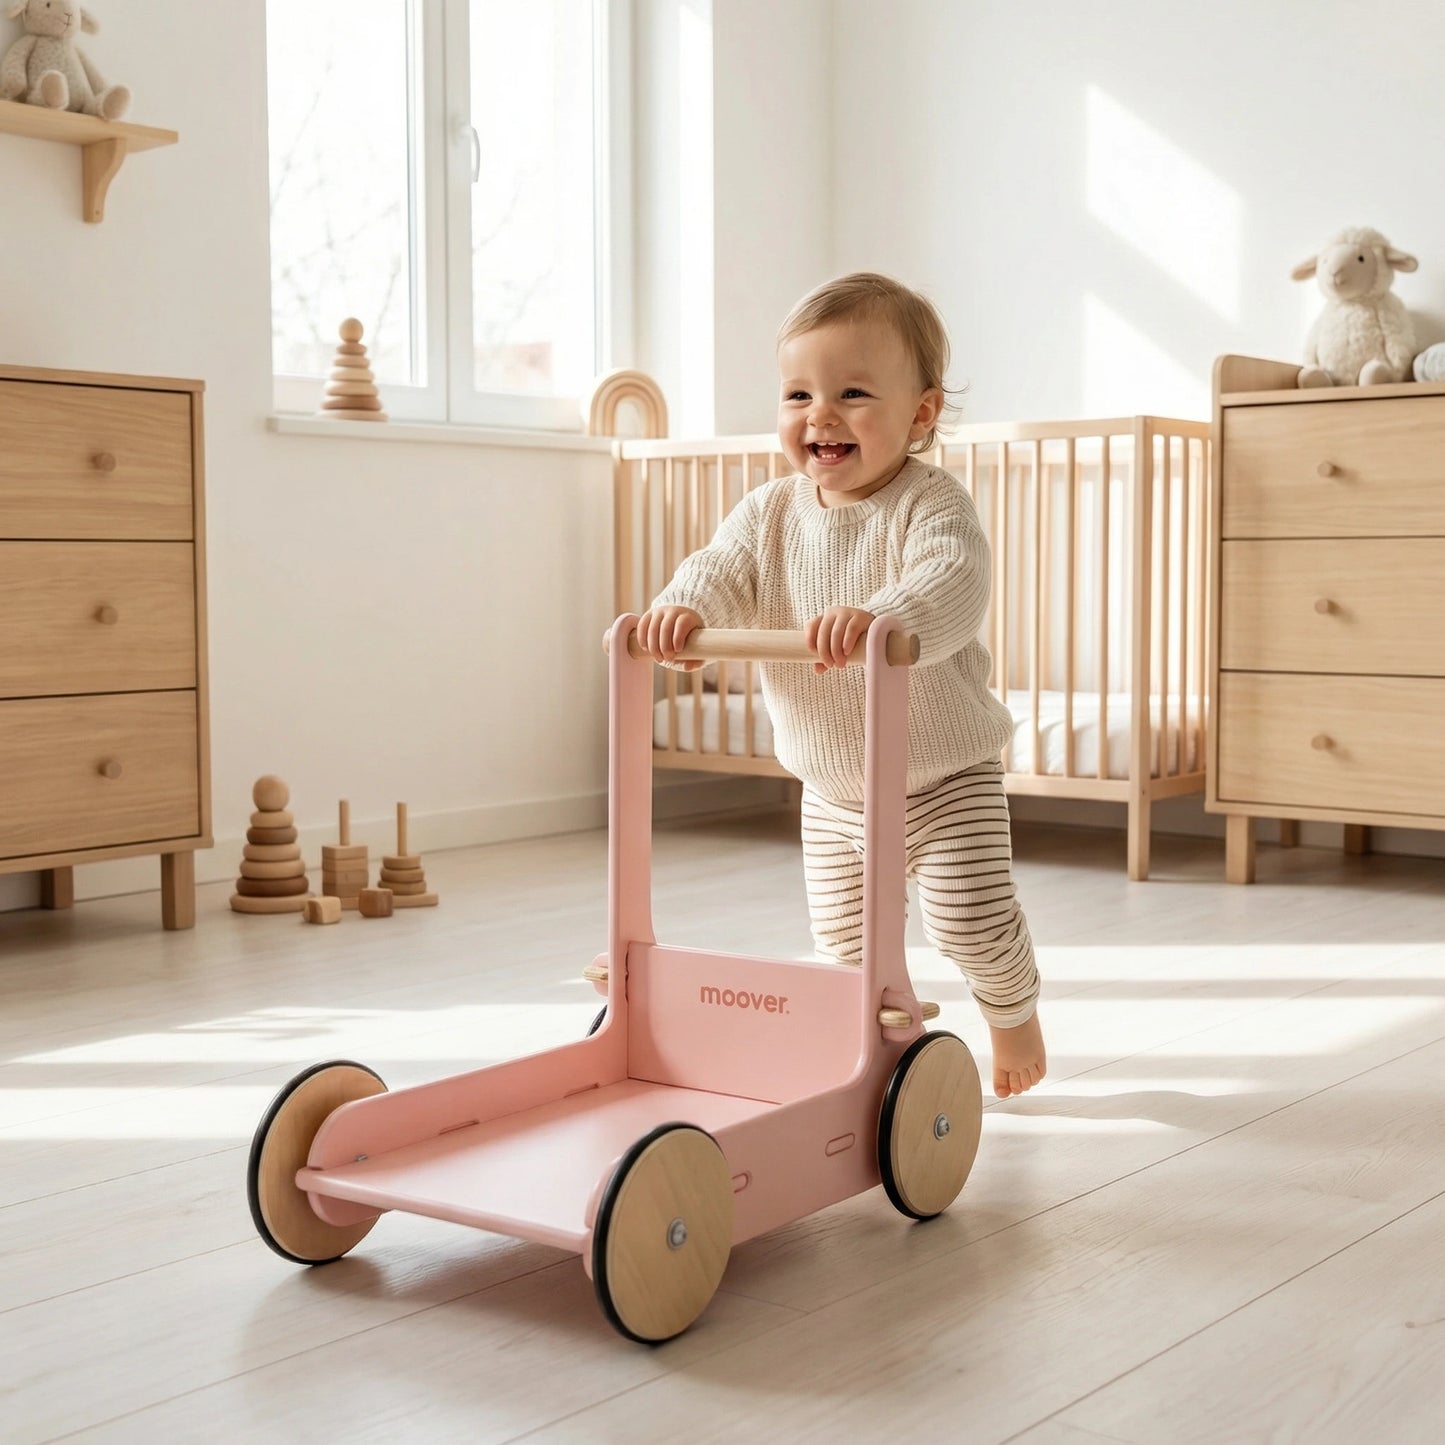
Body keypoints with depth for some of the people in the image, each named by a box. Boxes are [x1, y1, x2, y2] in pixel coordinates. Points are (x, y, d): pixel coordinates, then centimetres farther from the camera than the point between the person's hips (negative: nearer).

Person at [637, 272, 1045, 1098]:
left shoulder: (931, 504, -20)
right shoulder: (771, 513, -2)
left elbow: (954, 586, -37)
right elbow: (724, 571, -11)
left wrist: (876, 619, -58)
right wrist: (684, 608, -36)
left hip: (946, 776, -5)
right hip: (832, 789, 5)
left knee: (972, 923, -4)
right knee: (844, 938, 14)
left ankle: (1014, 1012, 29)